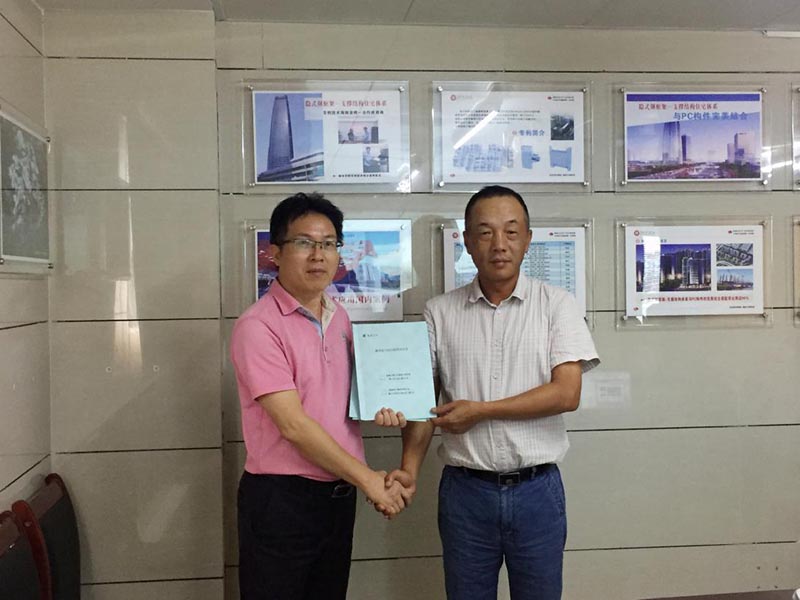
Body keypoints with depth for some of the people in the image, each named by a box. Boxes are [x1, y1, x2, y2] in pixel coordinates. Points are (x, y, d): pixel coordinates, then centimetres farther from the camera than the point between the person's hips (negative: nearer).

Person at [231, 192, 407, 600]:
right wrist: (368, 478, -14)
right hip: (281, 500, -7)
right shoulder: (258, 326, -16)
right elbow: (293, 425, -20)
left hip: (339, 494, 7)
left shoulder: (339, 318, 8)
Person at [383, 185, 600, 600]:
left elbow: (567, 393, -10)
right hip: (465, 488, 1)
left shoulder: (556, 305, -2)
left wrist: (480, 410, -13)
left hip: (537, 488, -1)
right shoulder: (440, 312, 1)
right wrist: (409, 469, -13)